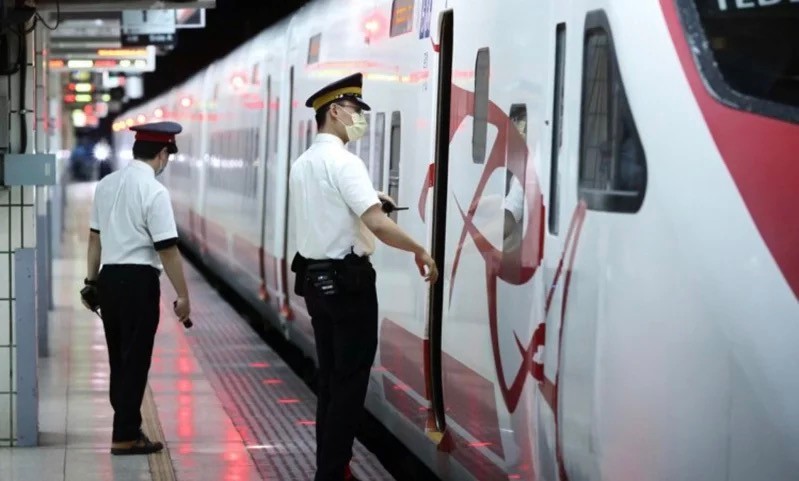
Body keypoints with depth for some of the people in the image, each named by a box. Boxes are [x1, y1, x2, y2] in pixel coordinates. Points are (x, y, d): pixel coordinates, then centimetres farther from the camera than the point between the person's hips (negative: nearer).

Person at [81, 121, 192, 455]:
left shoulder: (106, 185, 8)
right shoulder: (154, 191, -13)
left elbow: (95, 237, 14)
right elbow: (167, 249, -15)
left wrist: (91, 281, 23)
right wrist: (183, 296, -10)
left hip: (109, 277, 7)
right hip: (139, 280, -7)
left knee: (119, 358, 16)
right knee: (135, 360, 1)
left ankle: (126, 426, 26)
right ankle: (126, 436, 6)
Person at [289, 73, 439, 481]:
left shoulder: (302, 164, 11)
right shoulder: (343, 161, -16)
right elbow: (378, 225, -24)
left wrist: (367, 200, 14)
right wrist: (419, 251, -12)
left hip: (315, 279, 9)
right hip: (348, 282, -9)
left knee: (330, 377, 15)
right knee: (350, 381, -1)